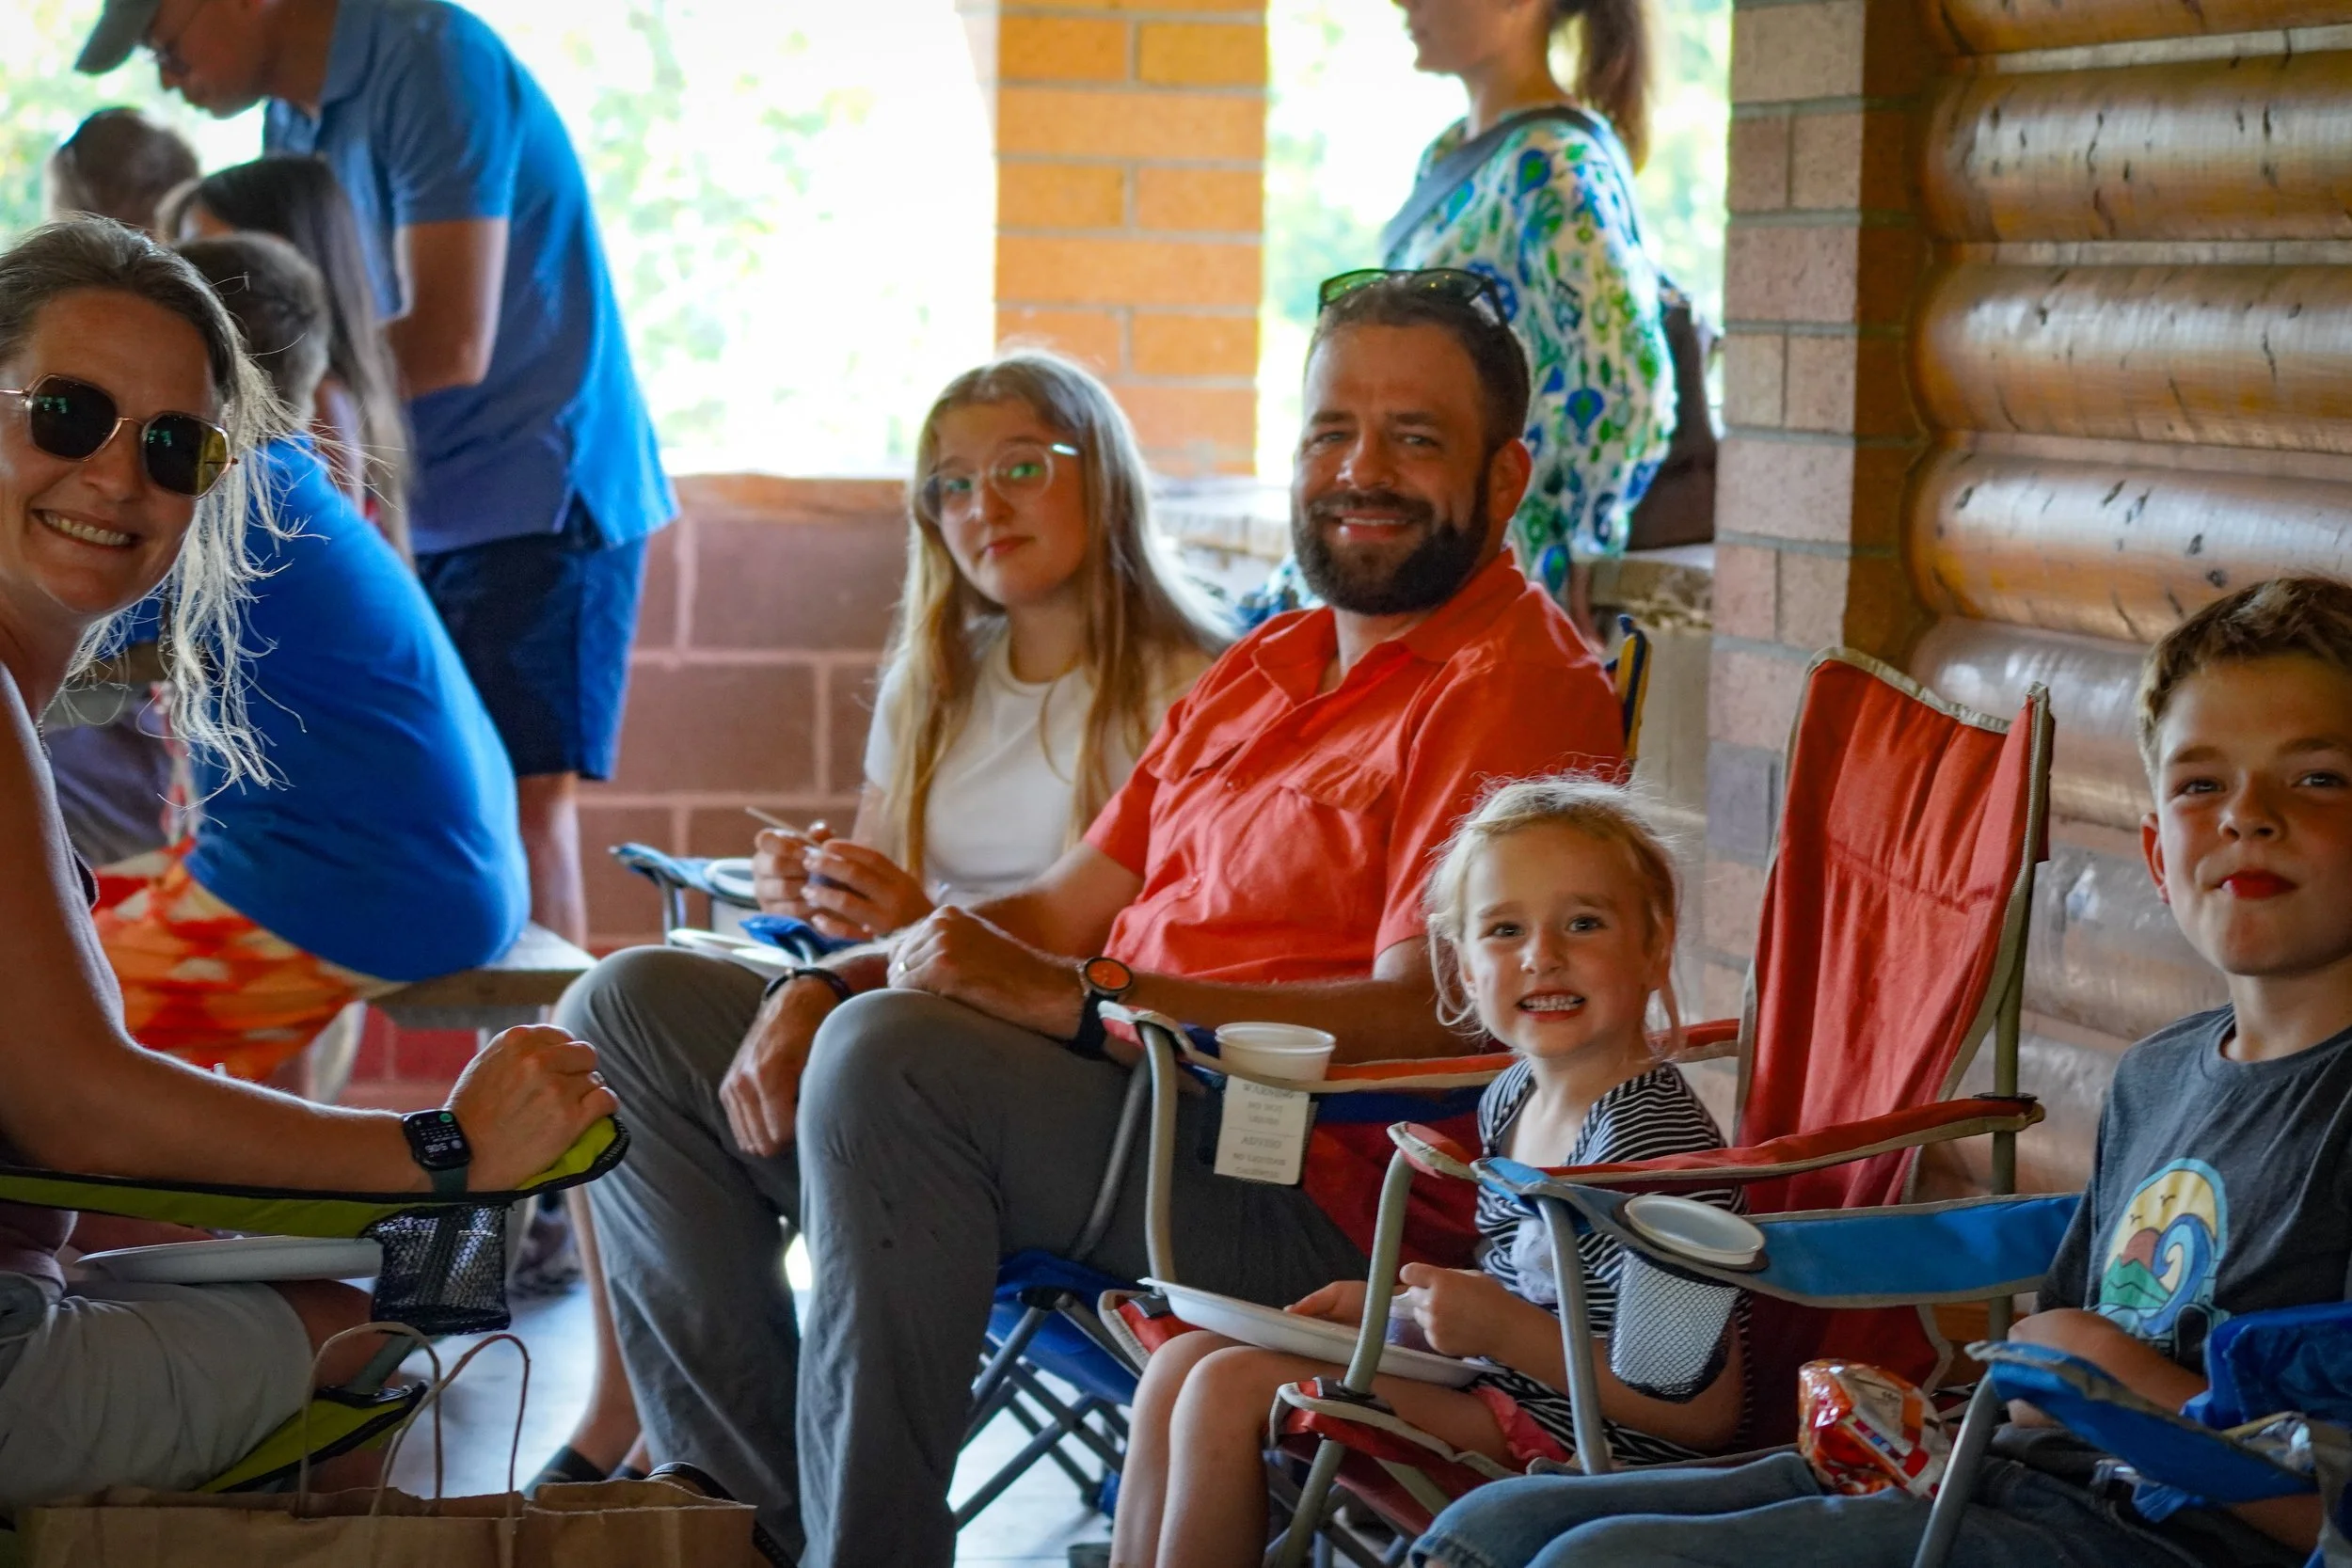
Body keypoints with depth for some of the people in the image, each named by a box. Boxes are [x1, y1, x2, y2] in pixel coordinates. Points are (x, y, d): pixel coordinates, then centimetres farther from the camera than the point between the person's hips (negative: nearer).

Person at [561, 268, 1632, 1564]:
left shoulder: (1517, 690, -7)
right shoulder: (1270, 666, 22)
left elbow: (1420, 1015, -20)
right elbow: (1065, 909, 21)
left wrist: (1072, 998, -25)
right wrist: (822, 990, 3)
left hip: (1296, 1191, -10)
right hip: (1121, 1102, 10)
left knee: (890, 1052, -34)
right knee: (634, 1008, 7)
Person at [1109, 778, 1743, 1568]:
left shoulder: (1651, 1136, -23)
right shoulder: (1513, 1101, 7)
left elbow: (1702, 1413, -24)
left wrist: (1504, 1331, -24)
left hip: (1575, 1448, -10)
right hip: (1500, 1393, 10)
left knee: (1232, 1389, -13)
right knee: (1184, 1362, 10)